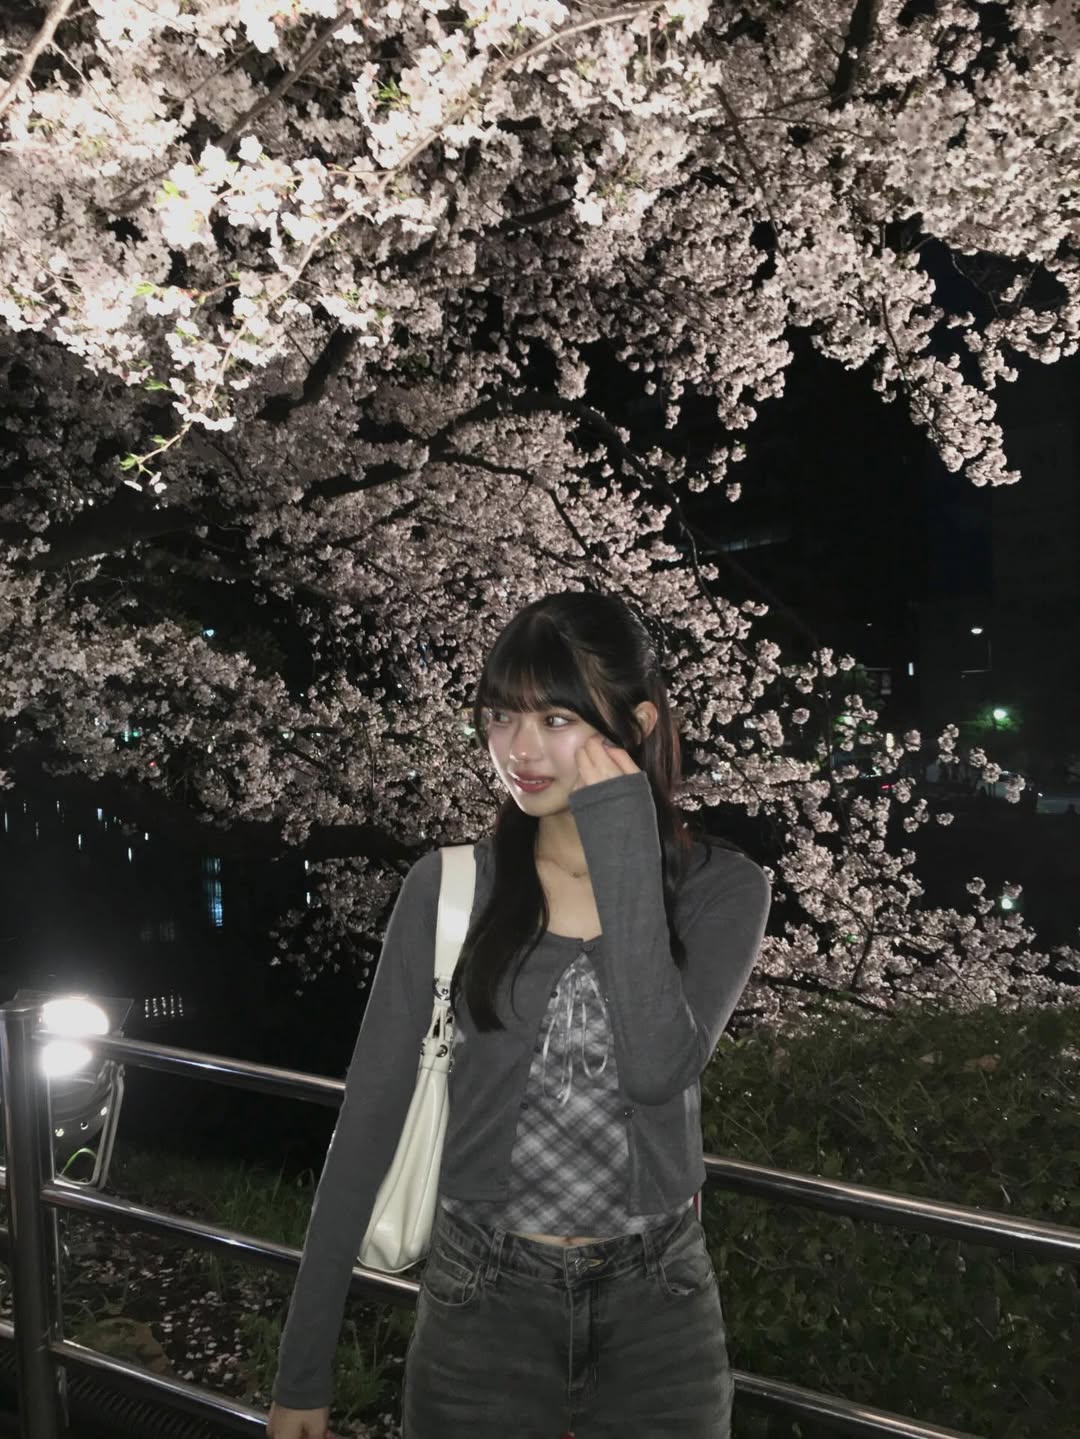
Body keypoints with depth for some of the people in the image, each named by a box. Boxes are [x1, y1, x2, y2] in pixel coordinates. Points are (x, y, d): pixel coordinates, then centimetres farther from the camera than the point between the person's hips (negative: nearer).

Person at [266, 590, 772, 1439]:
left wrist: (623, 850, -23)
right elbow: (369, 1117, -5)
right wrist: (305, 1367, -4)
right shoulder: (450, 888, -8)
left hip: (657, 1309, 1)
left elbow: (658, 1069, -23)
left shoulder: (720, 887, -8)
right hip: (483, 1306, 0)